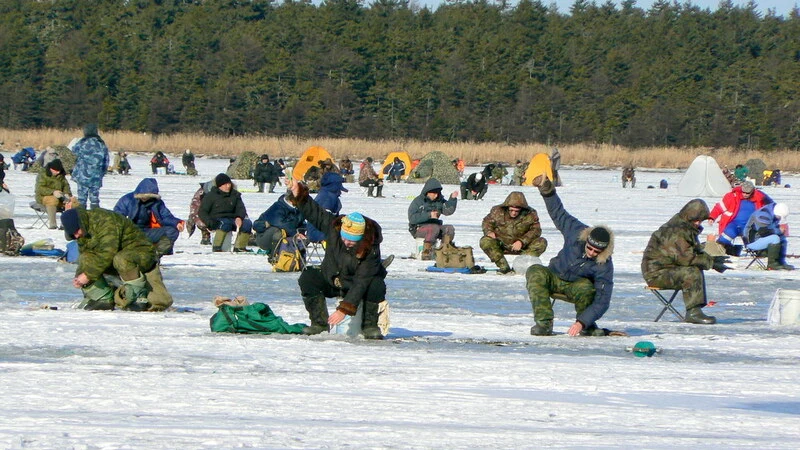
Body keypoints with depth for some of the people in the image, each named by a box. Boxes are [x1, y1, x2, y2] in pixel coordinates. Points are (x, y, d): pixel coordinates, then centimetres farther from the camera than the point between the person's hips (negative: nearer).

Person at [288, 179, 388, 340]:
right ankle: (319, 322, -15)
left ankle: (369, 325, -15)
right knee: (308, 278, -25)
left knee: (377, 286, -35)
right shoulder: (333, 226, -20)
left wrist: (344, 309, -38)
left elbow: (361, 283, -33)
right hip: (331, 280, 3)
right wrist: (299, 195, -27)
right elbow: (314, 212, -9)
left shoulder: (371, 250, -32)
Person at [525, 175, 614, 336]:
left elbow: (602, 301, -32)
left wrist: (581, 323, -42)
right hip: (554, 278, 2)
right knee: (535, 272, -33)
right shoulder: (576, 232, -22)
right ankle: (544, 323, -34)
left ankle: (587, 327, -12)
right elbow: (558, 213, -5)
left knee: (586, 288, -41)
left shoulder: (604, 266, -29)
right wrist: (546, 188, -16)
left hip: (577, 286, -2)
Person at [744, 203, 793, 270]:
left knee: (783, 238, 9)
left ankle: (781, 262, 4)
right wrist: (779, 231, -17)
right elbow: (764, 231, -29)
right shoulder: (764, 214, -24)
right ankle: (771, 263, -22)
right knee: (775, 238, -27)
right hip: (752, 241, -10)